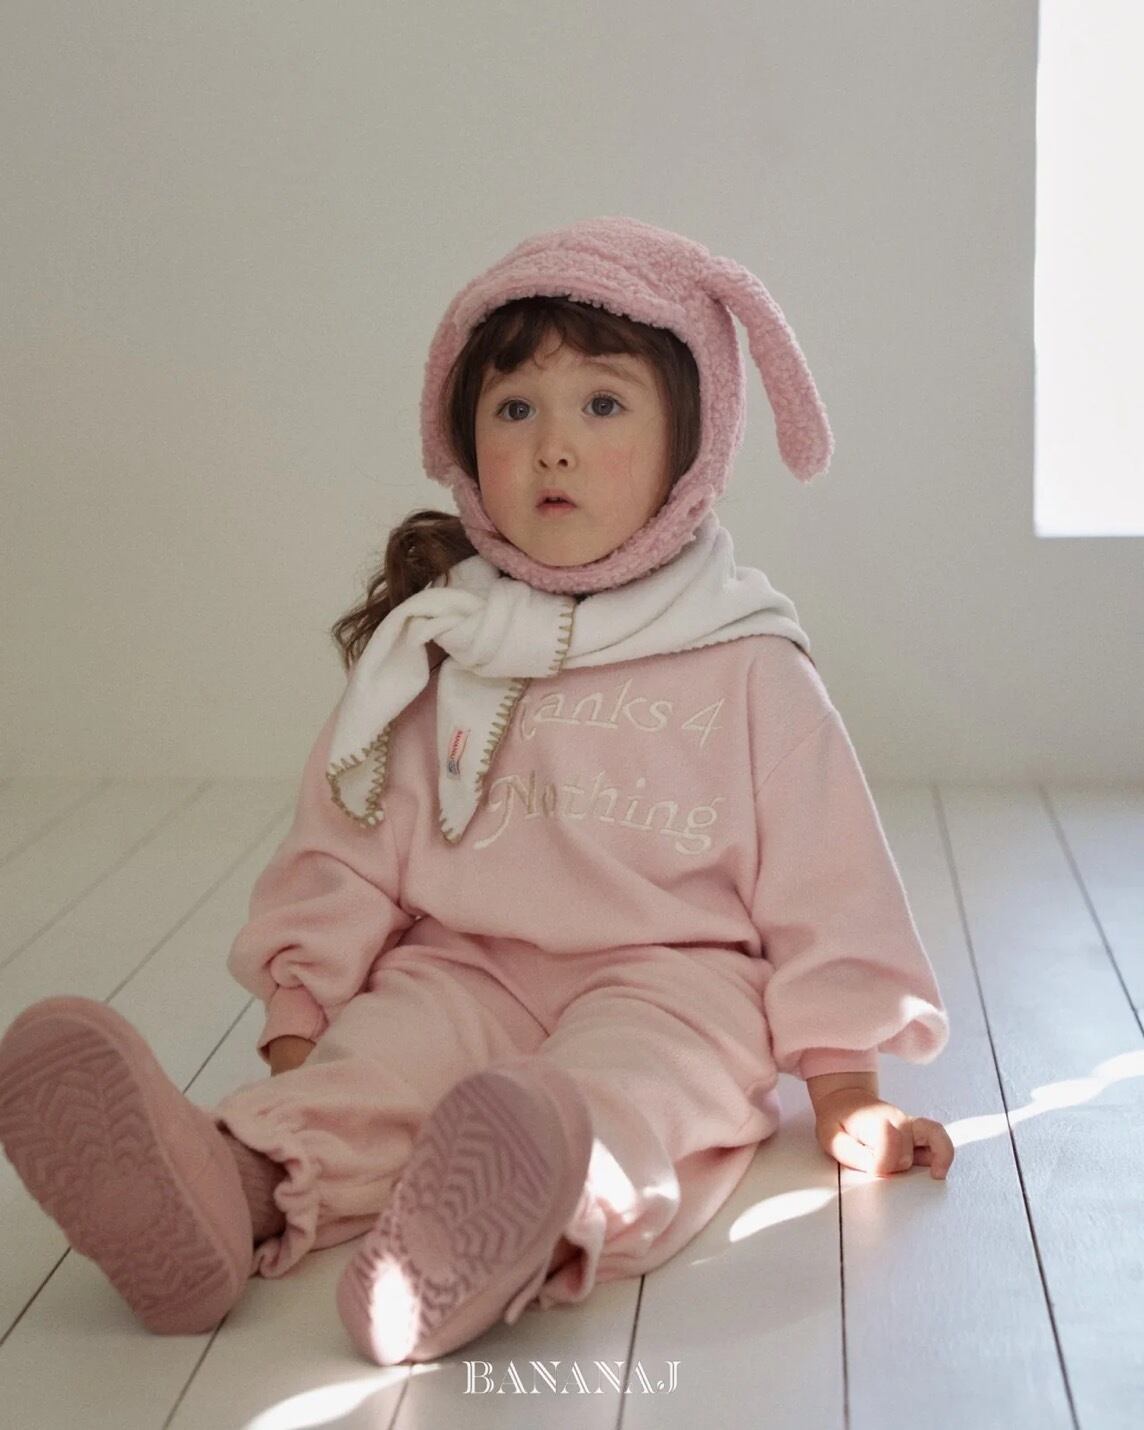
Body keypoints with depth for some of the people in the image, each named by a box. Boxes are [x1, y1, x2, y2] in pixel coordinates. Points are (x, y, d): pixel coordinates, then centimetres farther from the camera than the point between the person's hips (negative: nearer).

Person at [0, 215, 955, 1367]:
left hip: (673, 979, -2)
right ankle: (237, 1179, -55)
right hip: (469, 971, 3)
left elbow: (820, 882, 4)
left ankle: (544, 1216, -64)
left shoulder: (745, 667, 3)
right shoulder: (429, 657, 8)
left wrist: (846, 1088, 2)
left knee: (632, 1074, -34)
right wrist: (295, 1023, -2)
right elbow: (344, 853, 8)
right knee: (379, 1048, -28)